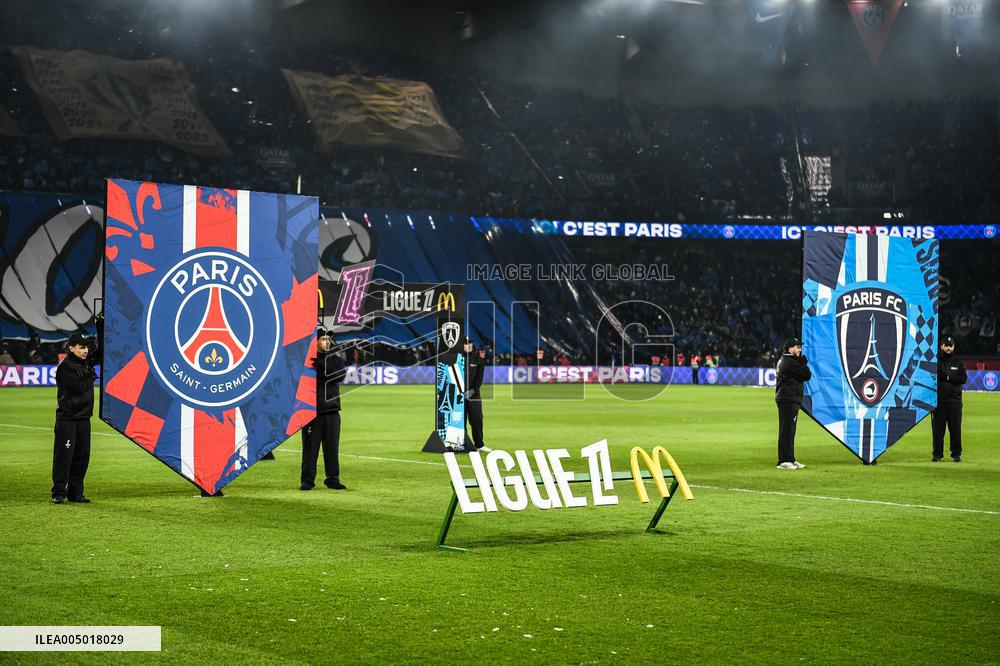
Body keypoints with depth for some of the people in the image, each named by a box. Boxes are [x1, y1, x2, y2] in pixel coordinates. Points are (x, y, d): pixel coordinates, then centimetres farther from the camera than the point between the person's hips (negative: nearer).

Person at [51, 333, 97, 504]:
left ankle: (75, 492, 16)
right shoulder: (66, 367, -12)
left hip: (83, 418, 8)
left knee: (82, 457, 9)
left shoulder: (85, 364, 15)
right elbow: (79, 387, -16)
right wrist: (91, 376, -5)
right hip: (67, 418, -8)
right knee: (64, 456, -6)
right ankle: (58, 493, -1)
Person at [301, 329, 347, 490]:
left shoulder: (336, 358, 11)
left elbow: (340, 374, -8)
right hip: (311, 409, -2)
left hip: (331, 410, 2)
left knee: (332, 446, 5)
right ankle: (307, 480, 6)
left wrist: (323, 367, -21)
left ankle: (333, 479, 13)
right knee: (310, 446, -1)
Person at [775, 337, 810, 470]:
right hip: (788, 400, -11)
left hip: (785, 399, 11)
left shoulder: (783, 360, 18)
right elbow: (807, 375, -12)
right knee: (787, 430, -9)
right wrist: (803, 362, 3)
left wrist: (802, 362, 8)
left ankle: (790, 459, 19)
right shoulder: (790, 362, -15)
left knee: (789, 430, 14)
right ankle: (783, 461, -9)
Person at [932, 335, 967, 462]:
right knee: (937, 428, 0)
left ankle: (956, 454, 9)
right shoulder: (935, 361, 8)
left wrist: (947, 377, -10)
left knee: (955, 428, 1)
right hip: (938, 399, -1)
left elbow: (963, 379, -2)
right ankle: (937, 454, 7)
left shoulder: (958, 363, 12)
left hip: (955, 401, 1)